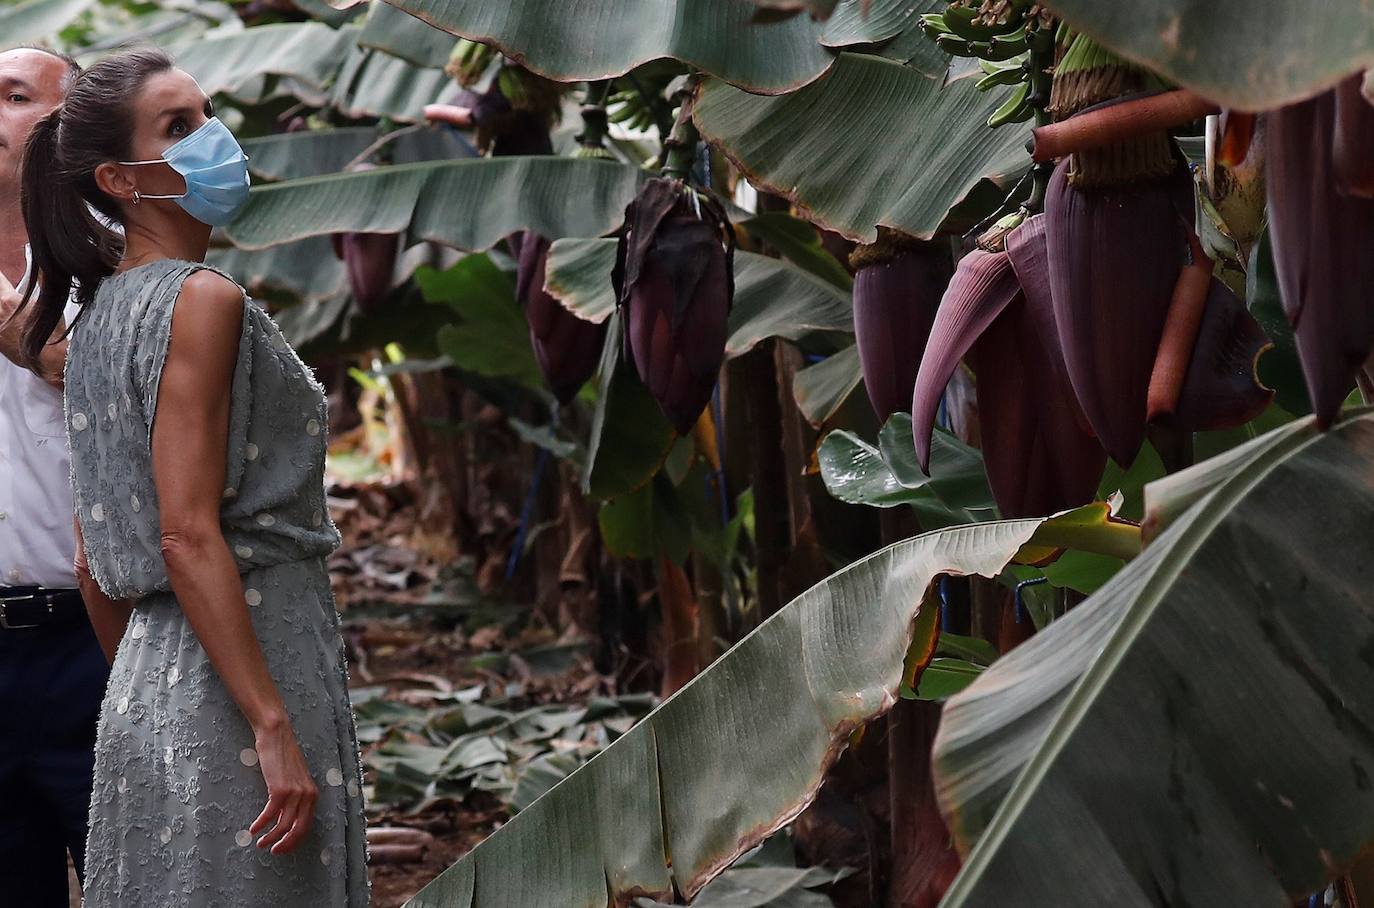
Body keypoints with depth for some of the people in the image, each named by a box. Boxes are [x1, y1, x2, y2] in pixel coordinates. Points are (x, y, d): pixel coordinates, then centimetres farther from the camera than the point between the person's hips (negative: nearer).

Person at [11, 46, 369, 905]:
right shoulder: (202, 300, -12)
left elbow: (97, 556, 18)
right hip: (239, 679, -9)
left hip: (146, 684, 9)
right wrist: (276, 729, -21)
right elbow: (188, 537, -20)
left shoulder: (101, 312, 14)